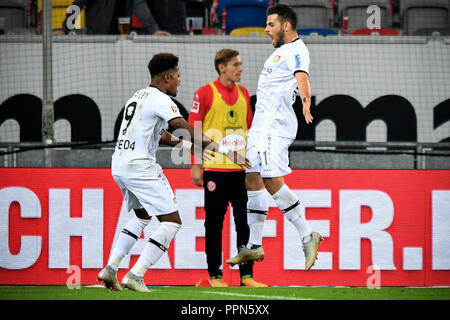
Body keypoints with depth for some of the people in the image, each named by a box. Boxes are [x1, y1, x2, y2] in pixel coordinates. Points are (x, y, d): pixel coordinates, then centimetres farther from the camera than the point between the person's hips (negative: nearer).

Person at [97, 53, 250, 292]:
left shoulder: (138, 97, 19)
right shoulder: (160, 100, -10)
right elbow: (187, 131, -19)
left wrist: (188, 145, 36)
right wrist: (223, 150, -19)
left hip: (119, 166, 10)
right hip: (140, 166, -10)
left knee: (142, 216, 28)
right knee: (171, 221, -5)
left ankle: (110, 269, 19)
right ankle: (135, 276, -12)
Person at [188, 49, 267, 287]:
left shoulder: (243, 93, 12)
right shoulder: (205, 93, -4)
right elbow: (193, 129, -4)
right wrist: (195, 166, -7)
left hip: (242, 169, 5)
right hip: (215, 168, -5)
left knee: (246, 221, 3)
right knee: (214, 223, 2)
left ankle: (246, 275, 7)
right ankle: (215, 275, 8)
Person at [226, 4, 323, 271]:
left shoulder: (297, 51, -12)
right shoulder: (281, 51, 19)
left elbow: (302, 78, -32)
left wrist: (306, 103, -49)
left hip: (276, 126, -10)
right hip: (261, 125, 10)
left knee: (273, 181, -19)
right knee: (253, 180, 10)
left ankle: (307, 237, -14)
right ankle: (254, 247, 15)